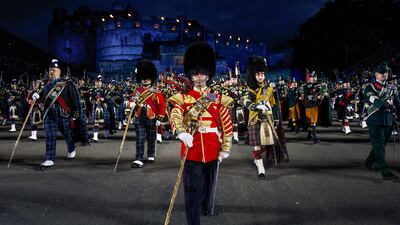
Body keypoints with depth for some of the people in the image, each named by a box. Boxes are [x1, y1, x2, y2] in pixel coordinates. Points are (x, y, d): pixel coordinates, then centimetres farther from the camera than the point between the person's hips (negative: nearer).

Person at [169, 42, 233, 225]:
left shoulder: (218, 98, 3)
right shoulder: (183, 98, -1)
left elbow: (227, 125, 5)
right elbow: (175, 116, -19)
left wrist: (226, 148, 2)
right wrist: (182, 133, -39)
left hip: (212, 148, 3)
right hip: (191, 147, -2)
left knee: (209, 182, 22)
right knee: (192, 189, -1)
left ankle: (206, 208, 49)